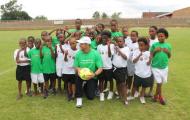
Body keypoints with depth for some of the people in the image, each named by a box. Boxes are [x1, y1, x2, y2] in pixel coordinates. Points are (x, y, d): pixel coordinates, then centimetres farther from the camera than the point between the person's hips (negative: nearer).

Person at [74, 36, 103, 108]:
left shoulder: (95, 54, -17)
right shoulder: (78, 54, -11)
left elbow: (100, 68, -16)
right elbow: (76, 66, -2)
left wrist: (94, 74, -35)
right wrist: (78, 69, -25)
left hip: (91, 76, -1)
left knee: (90, 97, -6)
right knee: (78, 78, -36)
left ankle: (86, 87, 31)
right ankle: (79, 98, -13)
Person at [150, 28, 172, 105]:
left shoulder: (168, 45, 0)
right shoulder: (154, 45, -7)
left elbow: (169, 57, 8)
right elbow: (151, 56, -3)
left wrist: (168, 52, -12)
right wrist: (155, 51, -20)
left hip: (164, 67, 3)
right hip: (155, 67, -3)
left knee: (161, 83, 13)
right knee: (159, 83, -1)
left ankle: (156, 95, 33)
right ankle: (161, 97, 21)